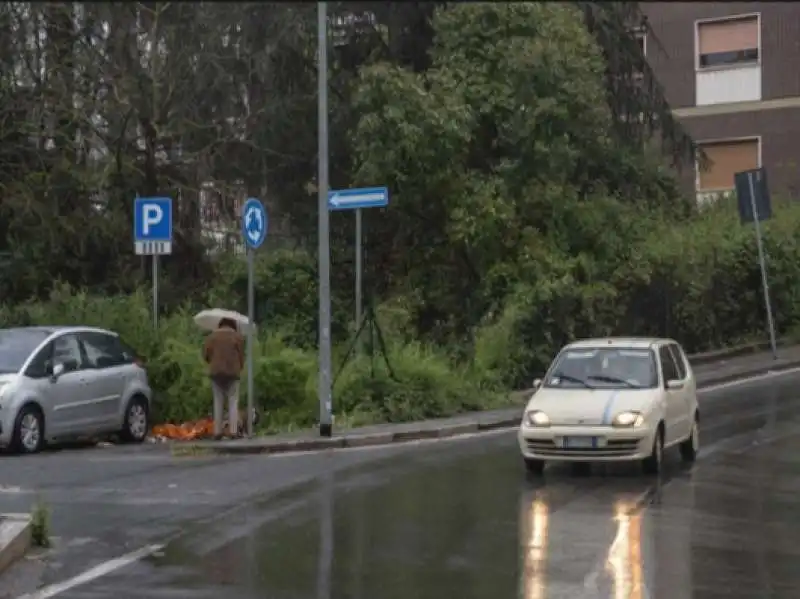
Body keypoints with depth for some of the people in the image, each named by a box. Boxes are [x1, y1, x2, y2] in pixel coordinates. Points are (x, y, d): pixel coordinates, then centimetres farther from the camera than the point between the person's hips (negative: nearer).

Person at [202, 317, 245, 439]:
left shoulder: (212, 336, 6)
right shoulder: (238, 336, 1)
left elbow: (205, 354, 1)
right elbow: (241, 356, -2)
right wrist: (239, 368, 15)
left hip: (216, 372, 2)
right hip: (233, 372, -2)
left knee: (218, 402, 6)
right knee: (233, 402, 1)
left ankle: (217, 431, 0)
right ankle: (233, 430, -8)